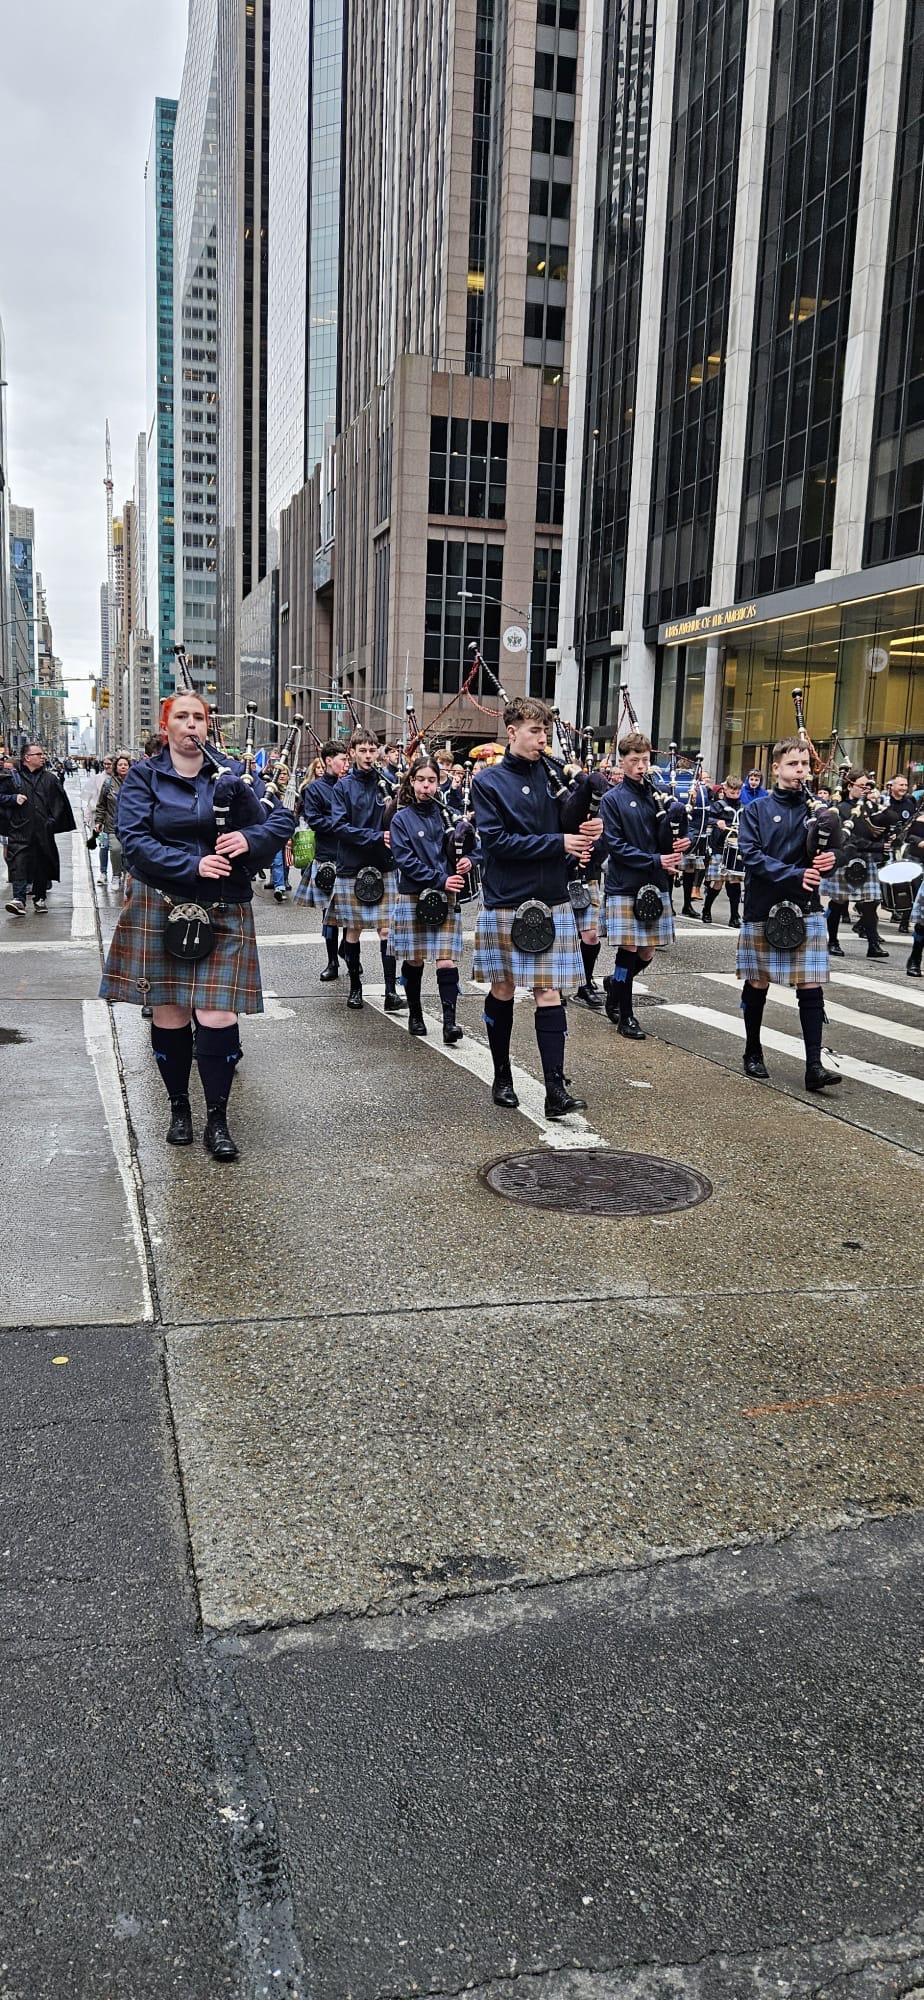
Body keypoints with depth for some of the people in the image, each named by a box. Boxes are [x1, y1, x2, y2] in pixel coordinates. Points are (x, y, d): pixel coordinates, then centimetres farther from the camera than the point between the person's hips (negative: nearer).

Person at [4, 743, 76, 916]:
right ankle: (18, 899, -19)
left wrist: (53, 820, -1)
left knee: (42, 864, 9)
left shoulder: (50, 778, 10)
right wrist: (14, 798, -10)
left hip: (43, 831, 2)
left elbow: (60, 801, 11)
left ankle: (40, 898, 23)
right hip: (20, 829, -2)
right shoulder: (13, 777, 5)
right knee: (19, 863, -14)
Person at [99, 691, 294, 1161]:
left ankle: (217, 1120, 4)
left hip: (223, 911, 0)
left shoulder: (231, 773, 8)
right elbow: (134, 839, -9)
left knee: (217, 1016, -7)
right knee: (169, 1014, 6)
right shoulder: (144, 776, 3)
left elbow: (283, 818, 5)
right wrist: (193, 865, -20)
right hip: (160, 909, 0)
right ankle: (179, 1108, 25)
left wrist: (250, 837, -16)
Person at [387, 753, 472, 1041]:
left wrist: (467, 860, -8)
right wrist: (440, 880, -17)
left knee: (446, 962, -8)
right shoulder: (402, 818, -1)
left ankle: (449, 1021, -10)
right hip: (413, 898, -1)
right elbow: (405, 860, -10)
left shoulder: (448, 814, 6)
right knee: (414, 961, 9)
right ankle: (415, 1015, 25)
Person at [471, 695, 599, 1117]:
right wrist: (557, 843, -16)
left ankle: (556, 1089, -4)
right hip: (506, 903, -2)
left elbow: (567, 827, 15)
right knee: (502, 992, 9)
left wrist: (584, 836, -9)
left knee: (550, 994, -2)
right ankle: (502, 1077, 25)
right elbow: (497, 841, -13)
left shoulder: (552, 775, 8)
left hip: (552, 900, 3)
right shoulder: (489, 782, -3)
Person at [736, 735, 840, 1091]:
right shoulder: (756, 810, -1)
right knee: (757, 984, 10)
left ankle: (814, 1066, -5)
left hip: (805, 909, 1)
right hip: (763, 909, -1)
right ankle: (753, 1052, 27)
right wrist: (794, 874, -23)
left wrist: (827, 860, -19)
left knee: (811, 986, -5)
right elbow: (751, 856, -12)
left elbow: (828, 853, 5)